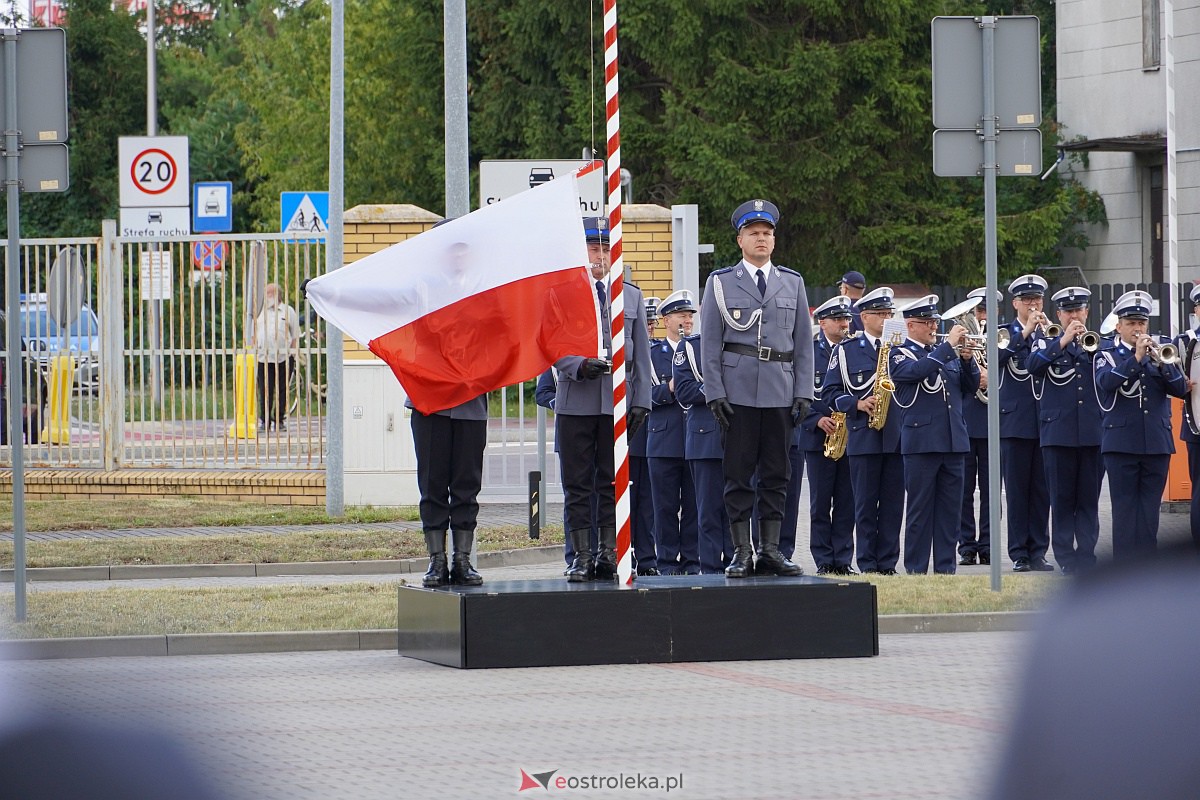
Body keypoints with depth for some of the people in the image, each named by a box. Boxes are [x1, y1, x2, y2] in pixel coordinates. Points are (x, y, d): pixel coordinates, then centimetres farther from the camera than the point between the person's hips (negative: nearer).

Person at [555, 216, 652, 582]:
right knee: (578, 484, 0)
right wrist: (579, 366, -18)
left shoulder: (630, 296, 13)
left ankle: (608, 553, 6)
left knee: (612, 483, 3)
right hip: (575, 401, -2)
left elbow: (641, 355, 12)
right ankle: (581, 555, 4)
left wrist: (640, 400, 4)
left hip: (617, 399, 2)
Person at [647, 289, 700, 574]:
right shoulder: (651, 353, 7)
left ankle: (692, 561, 8)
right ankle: (668, 562, 6)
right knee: (666, 505, 0)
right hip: (664, 441, -1)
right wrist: (668, 389, -16)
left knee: (694, 505, 2)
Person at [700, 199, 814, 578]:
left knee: (776, 474, 4)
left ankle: (770, 549, 9)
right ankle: (741, 552, 2)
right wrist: (714, 392, -7)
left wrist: (803, 391, 2)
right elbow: (710, 343, 1)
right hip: (738, 391, -2)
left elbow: (804, 343, 11)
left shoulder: (793, 283, 11)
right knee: (738, 474, -1)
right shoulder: (720, 282, 4)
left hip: (780, 393, 2)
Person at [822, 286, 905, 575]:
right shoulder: (846, 350, 6)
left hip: (898, 435, 2)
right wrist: (857, 404, -12)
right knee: (866, 504, -1)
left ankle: (888, 563, 7)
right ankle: (868, 564, 3)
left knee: (893, 502, 2)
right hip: (863, 436, -2)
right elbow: (829, 393, 4)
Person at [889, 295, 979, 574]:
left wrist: (967, 359, -3)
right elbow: (917, 370, -22)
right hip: (921, 442, -5)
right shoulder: (899, 354, -1)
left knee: (949, 508, 6)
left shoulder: (946, 352, 17)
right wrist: (948, 345, -19)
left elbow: (971, 387, 15)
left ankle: (946, 566, 10)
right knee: (920, 508, -2)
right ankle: (916, 569, 2)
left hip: (953, 441, 5)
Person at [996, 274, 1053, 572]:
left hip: (1046, 422, 2)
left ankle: (1038, 552, 9)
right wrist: (1025, 332, -18)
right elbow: (997, 359, -16)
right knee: (1017, 490, 0)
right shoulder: (1005, 333, 4)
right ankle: (1019, 554, 4)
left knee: (1042, 491, 4)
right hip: (1015, 421, -2)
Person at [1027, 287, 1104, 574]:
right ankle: (1066, 558, 4)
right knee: (1062, 500, 0)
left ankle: (1086, 557, 7)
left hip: (1094, 432, 1)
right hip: (1058, 432, -1)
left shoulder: (1099, 342, 13)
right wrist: (1064, 341, -17)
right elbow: (1034, 366, -12)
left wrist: (1093, 348, -13)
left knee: (1089, 500, 3)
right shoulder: (1047, 343, 9)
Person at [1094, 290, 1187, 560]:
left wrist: (1161, 362, -14)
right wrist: (1137, 357, -22)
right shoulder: (1107, 353, 4)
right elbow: (1106, 382, -16)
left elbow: (1180, 388, 2)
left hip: (1157, 442, 3)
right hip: (1121, 443, -3)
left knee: (1150, 506, 5)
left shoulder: (1159, 350, 12)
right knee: (1124, 506, -2)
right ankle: (1124, 563, -1)